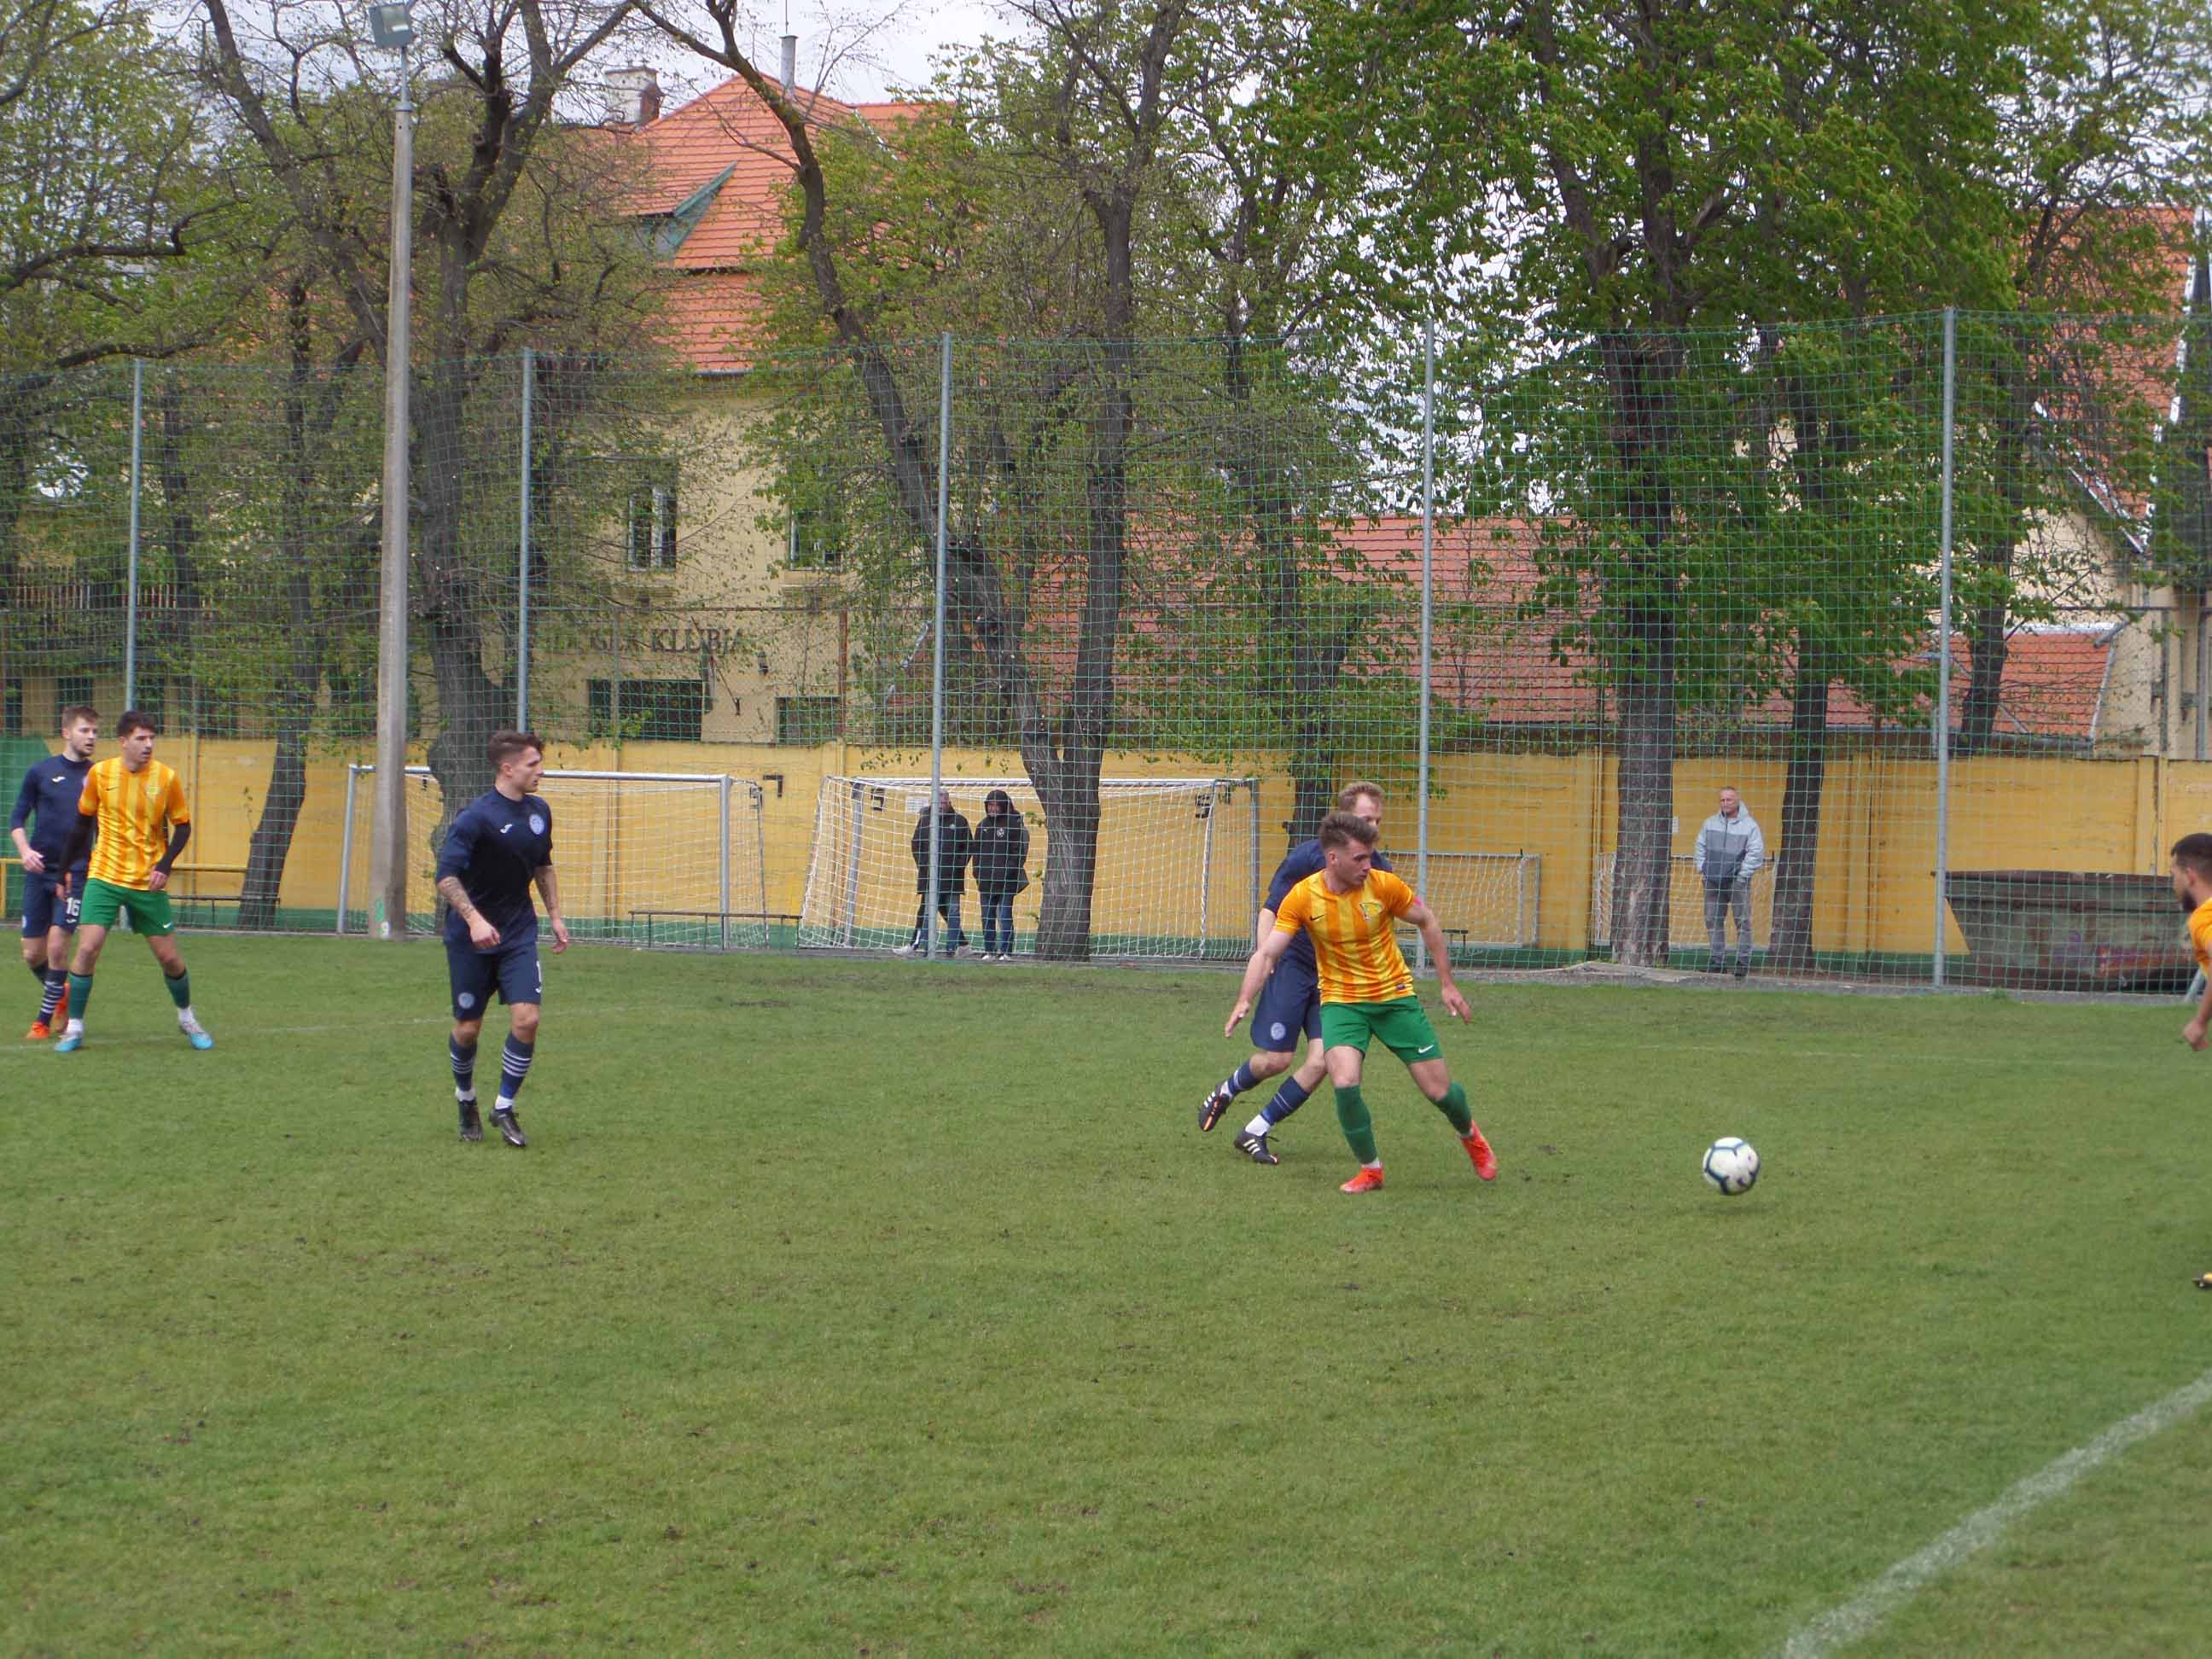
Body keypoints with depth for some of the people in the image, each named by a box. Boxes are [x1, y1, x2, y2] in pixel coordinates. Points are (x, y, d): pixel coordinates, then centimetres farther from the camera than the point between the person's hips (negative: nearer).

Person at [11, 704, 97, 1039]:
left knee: (57, 945, -14)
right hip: (40, 871, 2)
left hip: (77, 874, -2)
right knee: (32, 954, 4)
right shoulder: (40, 771, 2)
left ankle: (44, 1020, 0)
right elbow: (17, 818, 6)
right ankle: (61, 993, 34)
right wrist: (25, 850, -10)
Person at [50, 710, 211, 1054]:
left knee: (169, 957, 3)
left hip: (148, 883, 0)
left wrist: (165, 865, -13)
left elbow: (183, 827, 2)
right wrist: (64, 870, 11)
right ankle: (75, 1028, -1)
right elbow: (83, 824, 8)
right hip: (104, 877, 0)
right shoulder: (99, 774, -4)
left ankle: (187, 1018, 29)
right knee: (87, 948, -14)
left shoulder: (167, 778, -6)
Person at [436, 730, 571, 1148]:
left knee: (526, 1019, -12)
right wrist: (474, 919, -33)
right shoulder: (477, 816, -17)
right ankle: (465, 1097, 32)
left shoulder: (539, 811, 5)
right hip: (470, 938, -4)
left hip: (519, 935, 4)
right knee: (468, 1027, 5)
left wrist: (555, 916, 17)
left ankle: (504, 1108, 3)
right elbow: (446, 875, -22)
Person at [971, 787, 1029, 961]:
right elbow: (977, 852, 18)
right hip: (986, 881, 6)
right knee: (987, 918, 7)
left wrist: (1007, 872, -15)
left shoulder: (1013, 825, -4)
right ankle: (989, 951, 13)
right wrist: (978, 873, 7)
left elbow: (1019, 853, -7)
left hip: (1006, 882, -6)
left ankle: (1006, 952, -3)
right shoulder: (983, 826, 14)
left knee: (1005, 917, -7)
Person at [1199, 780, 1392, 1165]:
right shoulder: (1306, 857, -11)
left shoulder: (1380, 871, -1)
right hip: (1293, 965, -3)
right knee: (1275, 1060, -5)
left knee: (1320, 1062, -11)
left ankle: (1255, 1132, 5)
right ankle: (1226, 1091, 29)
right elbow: (1270, 910, -4)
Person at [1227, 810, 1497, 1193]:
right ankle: (1370, 1170, -1)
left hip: (1395, 996, 0)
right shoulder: (1302, 897, -15)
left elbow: (1427, 923, 1)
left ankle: (1470, 1134, 38)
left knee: (1439, 1090, 2)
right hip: (1341, 1000, 0)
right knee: (1345, 1083, -24)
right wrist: (1244, 1001, -29)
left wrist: (1447, 985, 2)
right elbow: (1267, 953, -14)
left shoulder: (1384, 885, -15)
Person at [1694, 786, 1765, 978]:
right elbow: (1701, 847, 20)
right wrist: (1702, 869, 8)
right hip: (1713, 882, 5)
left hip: (1738, 882, -5)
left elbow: (1756, 852, -6)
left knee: (1742, 921, -5)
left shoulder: (1749, 825, -3)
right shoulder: (1711, 823, 12)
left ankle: (1743, 962, -3)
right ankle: (1717, 960, 13)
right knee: (1713, 921, 6)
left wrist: (1743, 875, -10)